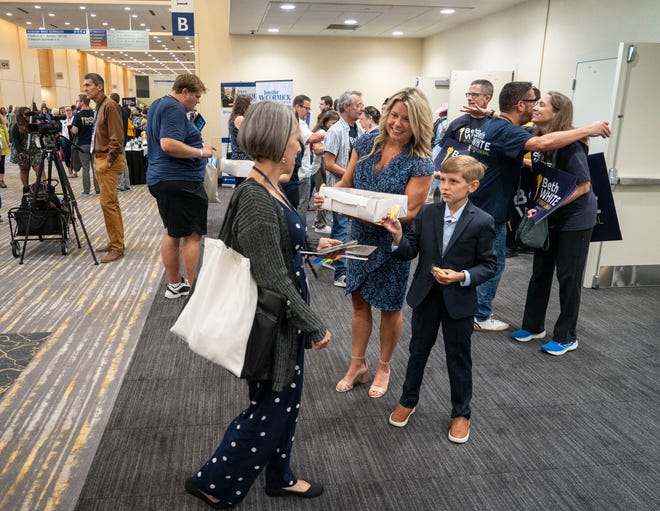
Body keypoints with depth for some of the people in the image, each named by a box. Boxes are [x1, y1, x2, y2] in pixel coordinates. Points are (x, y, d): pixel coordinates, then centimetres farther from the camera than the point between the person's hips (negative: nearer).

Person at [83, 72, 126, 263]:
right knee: (112, 203, 13)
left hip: (109, 161, -10)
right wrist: (98, 160, 16)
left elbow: (117, 138, -19)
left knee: (108, 203, -10)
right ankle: (115, 241, 20)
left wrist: (108, 161, -17)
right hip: (100, 159, 10)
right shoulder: (98, 106, 16)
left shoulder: (109, 106, -13)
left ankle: (117, 247, -5)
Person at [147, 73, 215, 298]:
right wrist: (201, 152, -17)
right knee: (193, 235, -3)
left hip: (160, 177, 10)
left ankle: (174, 285, 22)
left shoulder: (158, 105, 17)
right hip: (181, 181, -10)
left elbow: (151, 138, 28)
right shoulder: (174, 109, -16)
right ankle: (192, 288, 1)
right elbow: (169, 144, -28)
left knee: (172, 233, 15)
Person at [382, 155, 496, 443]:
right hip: (425, 295, 3)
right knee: (418, 350, 18)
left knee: (458, 358, 11)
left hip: (459, 300, -3)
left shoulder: (482, 222, -12)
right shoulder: (427, 213, -3)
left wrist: (462, 276, -23)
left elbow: (489, 265, -7)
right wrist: (398, 234, -20)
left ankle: (461, 413, 32)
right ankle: (408, 401, 39)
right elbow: (409, 252, -1)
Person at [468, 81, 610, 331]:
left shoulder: (489, 125, 9)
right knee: (493, 264, 4)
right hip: (490, 213, -10)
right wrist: (588, 130, -28)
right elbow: (543, 143, -38)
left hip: (475, 207, 10)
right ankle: (481, 318, 15)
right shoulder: (505, 131, -22)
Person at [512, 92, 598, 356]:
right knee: (540, 272, 13)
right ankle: (533, 326, 28)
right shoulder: (537, 139, -4)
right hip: (549, 217, 7)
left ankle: (566, 337, 18)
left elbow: (583, 186, -21)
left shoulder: (569, 145, -24)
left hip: (575, 218, -7)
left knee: (568, 277, 4)